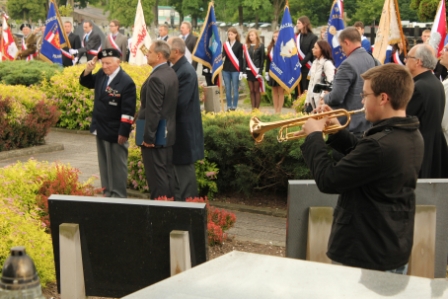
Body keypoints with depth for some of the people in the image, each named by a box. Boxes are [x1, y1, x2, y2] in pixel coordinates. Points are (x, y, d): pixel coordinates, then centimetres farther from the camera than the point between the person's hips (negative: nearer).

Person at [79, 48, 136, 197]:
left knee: (117, 167, 3)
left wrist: (123, 133, -20)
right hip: (101, 129, 8)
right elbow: (86, 83, 21)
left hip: (115, 133, -8)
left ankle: (118, 196, 12)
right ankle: (107, 193, 27)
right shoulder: (101, 74, 3)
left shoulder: (126, 82, -18)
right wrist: (88, 71, -1)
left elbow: (128, 111, -19)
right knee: (104, 165, 16)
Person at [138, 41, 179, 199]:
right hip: (168, 134, 9)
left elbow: (153, 111, -22)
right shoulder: (171, 73, 8)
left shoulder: (156, 78, -21)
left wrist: (148, 137, -17)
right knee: (168, 173, 14)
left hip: (155, 136, -9)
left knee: (156, 176, -3)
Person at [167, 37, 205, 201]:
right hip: (176, 128, 10)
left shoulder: (186, 72, -20)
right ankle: (177, 200, 28)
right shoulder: (176, 68, 9)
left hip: (183, 129, -10)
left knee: (184, 169, 0)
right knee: (177, 168, 17)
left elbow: (180, 102, -25)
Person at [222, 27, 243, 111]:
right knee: (227, 89, 6)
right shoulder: (225, 45, 11)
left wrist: (240, 70, -8)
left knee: (235, 89, 0)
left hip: (235, 70, -4)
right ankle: (228, 107, 11)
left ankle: (234, 107, 5)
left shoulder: (239, 45, 0)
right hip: (226, 69, 4)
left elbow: (240, 59, -2)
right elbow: (223, 56, 8)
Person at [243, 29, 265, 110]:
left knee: (257, 90, -1)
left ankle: (257, 108, 3)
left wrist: (260, 71, -11)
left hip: (257, 70, -4)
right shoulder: (246, 46, 10)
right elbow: (244, 59, 8)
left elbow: (262, 59, -4)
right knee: (251, 90, 6)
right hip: (249, 70, 4)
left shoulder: (260, 46, -1)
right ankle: (253, 108, 8)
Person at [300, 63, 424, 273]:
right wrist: (337, 132, 9)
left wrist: (314, 137, -10)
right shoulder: (412, 137, 2)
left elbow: (328, 181, -23)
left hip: (364, 258, -9)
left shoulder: (380, 145, -29)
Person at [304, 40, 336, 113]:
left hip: (322, 101, -8)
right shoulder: (315, 62, 13)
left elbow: (330, 83, -17)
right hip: (312, 100, 8)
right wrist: (307, 100, 14)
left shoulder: (328, 63, -12)